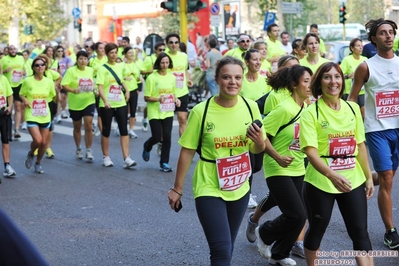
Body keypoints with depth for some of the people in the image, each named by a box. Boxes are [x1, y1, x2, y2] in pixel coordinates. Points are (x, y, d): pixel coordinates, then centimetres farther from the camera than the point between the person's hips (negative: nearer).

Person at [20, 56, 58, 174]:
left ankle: (38, 163, 28)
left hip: (45, 116, 3)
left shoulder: (49, 82, 1)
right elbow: (21, 94, 7)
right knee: (37, 140, -18)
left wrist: (57, 91, -12)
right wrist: (24, 100, -14)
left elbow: (55, 100, 7)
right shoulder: (27, 81, -7)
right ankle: (30, 154, 16)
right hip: (32, 116, -3)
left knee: (44, 142, 4)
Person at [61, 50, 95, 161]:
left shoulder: (91, 70, 4)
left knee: (88, 126, -8)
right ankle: (78, 149, 30)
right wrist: (73, 90, -31)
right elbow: (64, 85, -15)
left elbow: (94, 83, 19)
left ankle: (89, 151, 2)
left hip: (89, 102, 2)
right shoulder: (71, 71, -8)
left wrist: (95, 89, -1)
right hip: (75, 103, -1)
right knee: (77, 127, 12)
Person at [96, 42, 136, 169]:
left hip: (121, 103, 4)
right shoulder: (103, 68, -8)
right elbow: (100, 87, -16)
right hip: (107, 105, -4)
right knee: (106, 131, 6)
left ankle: (126, 158, -5)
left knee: (124, 130, -3)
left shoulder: (120, 66, 8)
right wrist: (105, 101, -31)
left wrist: (127, 90, 7)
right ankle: (106, 157, 20)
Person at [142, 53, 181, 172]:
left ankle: (164, 163, 7)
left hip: (168, 112, 3)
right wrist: (158, 99, -24)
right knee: (157, 137, -5)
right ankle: (147, 147, 31)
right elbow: (146, 98, -7)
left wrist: (176, 100, -3)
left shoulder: (172, 77, 6)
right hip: (155, 112, -3)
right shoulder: (152, 78, -8)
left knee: (167, 137, -4)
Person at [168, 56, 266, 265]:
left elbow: (257, 150, 7)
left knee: (227, 247, 18)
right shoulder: (201, 111, -16)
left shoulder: (250, 107, -6)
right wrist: (177, 189, -1)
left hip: (239, 189, 4)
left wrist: (260, 142, -16)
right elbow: (187, 151, -7)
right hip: (209, 189, -4)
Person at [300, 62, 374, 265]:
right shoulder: (310, 113, -10)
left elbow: (360, 145, 13)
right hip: (320, 182, -3)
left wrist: (368, 176, 12)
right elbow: (310, 151, -20)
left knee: (360, 232, 3)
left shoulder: (353, 108, 5)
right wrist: (332, 175, -34)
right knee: (317, 230, 12)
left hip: (353, 181, 4)